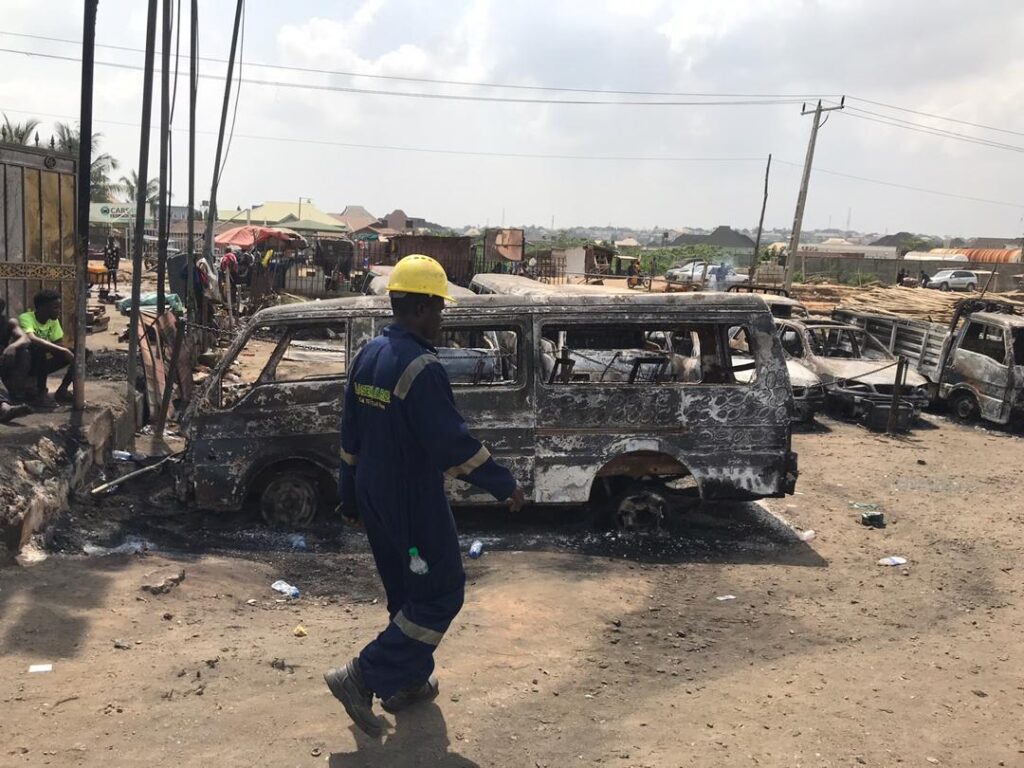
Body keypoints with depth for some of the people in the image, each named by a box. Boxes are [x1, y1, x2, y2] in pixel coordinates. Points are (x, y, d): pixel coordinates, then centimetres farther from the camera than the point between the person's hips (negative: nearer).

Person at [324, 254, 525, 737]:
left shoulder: (369, 356, 6)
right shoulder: (421, 368, -23)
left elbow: (350, 434, 12)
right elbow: (452, 442, -25)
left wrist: (350, 495, 20)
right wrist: (505, 485, -15)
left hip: (374, 496, 9)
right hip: (412, 502, -9)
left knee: (407, 593, 21)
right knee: (440, 595, 4)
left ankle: (407, 683, 32)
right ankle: (363, 677, 1)